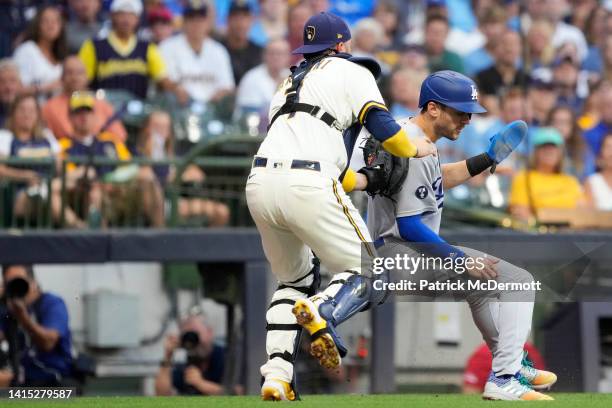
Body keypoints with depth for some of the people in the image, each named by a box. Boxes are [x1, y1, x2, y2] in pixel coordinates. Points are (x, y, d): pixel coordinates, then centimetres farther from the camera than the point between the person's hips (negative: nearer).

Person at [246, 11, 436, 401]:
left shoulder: (289, 85, 33)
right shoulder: (351, 72, 14)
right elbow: (381, 125, 0)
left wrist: (369, 180, 40)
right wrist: (413, 149, 18)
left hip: (260, 182, 6)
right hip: (306, 186, -6)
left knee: (295, 278, 25)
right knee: (367, 273, 3)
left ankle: (277, 374, 7)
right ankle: (323, 312, -30)